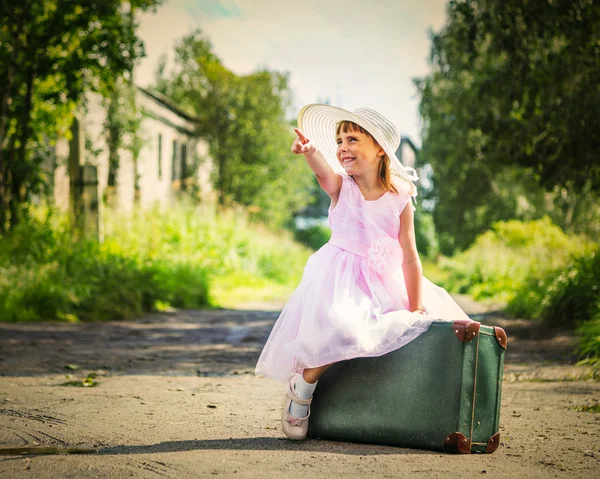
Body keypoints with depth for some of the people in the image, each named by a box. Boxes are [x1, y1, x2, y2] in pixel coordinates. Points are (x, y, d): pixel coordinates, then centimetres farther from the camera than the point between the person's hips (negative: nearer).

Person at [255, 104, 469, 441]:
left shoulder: (400, 200, -1)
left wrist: (415, 311, -5)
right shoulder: (341, 187, -4)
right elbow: (324, 170, -29)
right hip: (339, 279, -4)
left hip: (385, 282, 4)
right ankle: (301, 387, -6)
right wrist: (310, 150, -53)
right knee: (343, 329, -30)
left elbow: (409, 258, -2)